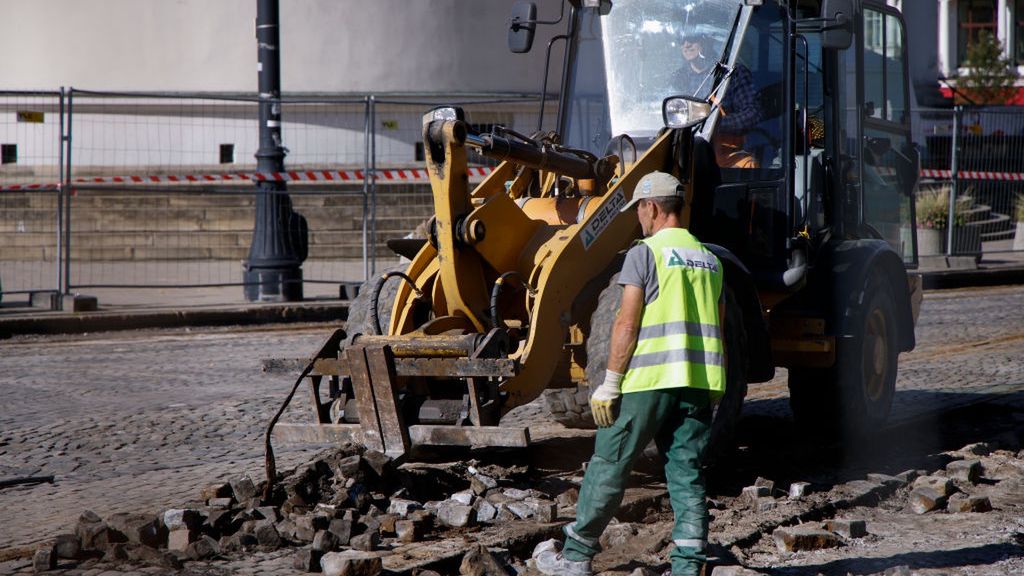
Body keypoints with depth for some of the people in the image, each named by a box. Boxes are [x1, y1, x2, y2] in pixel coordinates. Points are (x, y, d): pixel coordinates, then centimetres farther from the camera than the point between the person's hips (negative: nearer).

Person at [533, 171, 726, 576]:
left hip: (651, 378, -6)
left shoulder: (645, 253, -5)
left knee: (609, 466, 4)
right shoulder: (709, 260, 16)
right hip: (700, 380, 6)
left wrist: (609, 383, -9)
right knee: (687, 474, 6)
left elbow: (627, 322, -10)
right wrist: (712, 387, 24)